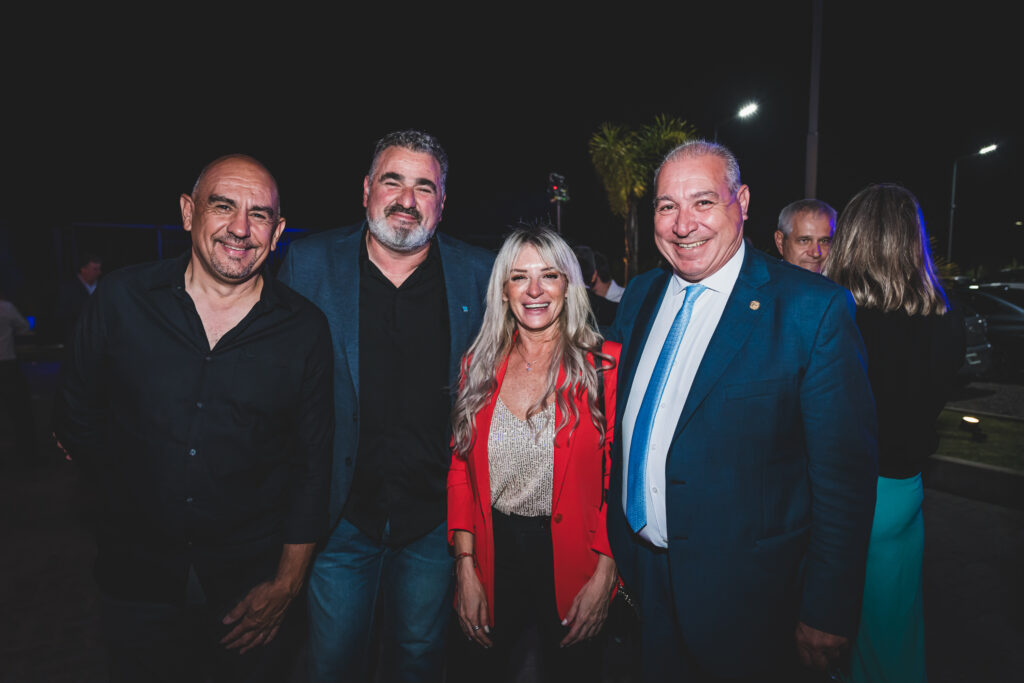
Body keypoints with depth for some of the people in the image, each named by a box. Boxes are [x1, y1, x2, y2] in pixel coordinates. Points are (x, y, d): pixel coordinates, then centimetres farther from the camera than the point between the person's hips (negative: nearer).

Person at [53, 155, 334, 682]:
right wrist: (131, 504, 11)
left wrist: (287, 583, -5)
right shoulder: (121, 298, -6)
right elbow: (76, 417, 6)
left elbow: (312, 465, -5)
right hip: (137, 574, 1)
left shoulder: (305, 330, -9)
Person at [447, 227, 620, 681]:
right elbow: (459, 469, 2)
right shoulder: (479, 366, 0)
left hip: (570, 556, -2)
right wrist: (465, 569, -3)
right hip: (494, 554, 3)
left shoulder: (605, 365, -9)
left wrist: (604, 575, -13)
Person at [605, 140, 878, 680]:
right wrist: (613, 545, 11)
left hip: (743, 594, -5)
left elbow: (845, 473, -15)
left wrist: (827, 613, -12)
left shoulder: (814, 309, -17)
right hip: (640, 572, 5)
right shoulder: (639, 295, 1)